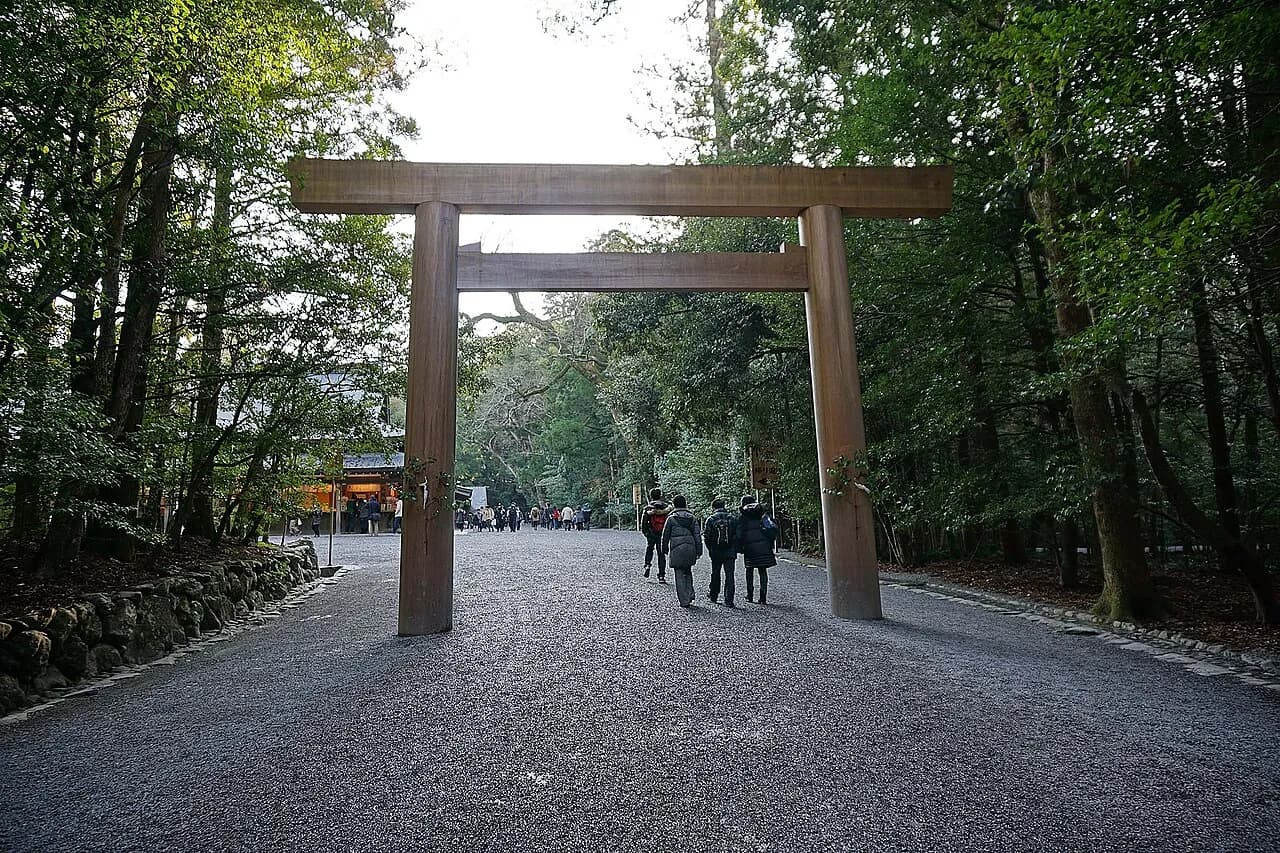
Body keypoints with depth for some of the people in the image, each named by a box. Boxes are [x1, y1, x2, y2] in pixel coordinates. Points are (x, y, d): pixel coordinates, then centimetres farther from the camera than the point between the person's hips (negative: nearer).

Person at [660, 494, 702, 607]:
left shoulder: (671, 518, -4)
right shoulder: (692, 518, 8)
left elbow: (665, 535, 0)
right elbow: (697, 535, 6)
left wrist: (665, 549, 12)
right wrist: (699, 551, 9)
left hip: (676, 550, -4)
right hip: (690, 549, 4)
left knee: (680, 575, 2)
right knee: (688, 572, 22)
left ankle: (684, 601, 2)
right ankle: (690, 595, 13)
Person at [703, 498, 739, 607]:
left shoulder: (711, 519, -3)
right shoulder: (732, 518, 4)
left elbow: (706, 537, -4)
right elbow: (737, 535, 2)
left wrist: (710, 549, 10)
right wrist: (735, 550, 9)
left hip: (716, 552, 0)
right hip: (730, 552, 0)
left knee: (715, 573, 17)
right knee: (729, 575, 0)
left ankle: (713, 594, 31)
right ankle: (729, 600, -5)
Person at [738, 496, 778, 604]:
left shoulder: (742, 515, 3)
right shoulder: (762, 513, 11)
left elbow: (739, 532, -5)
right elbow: (773, 528, 3)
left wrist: (740, 547, 1)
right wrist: (770, 541, 9)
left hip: (749, 546, -2)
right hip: (764, 545, 2)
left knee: (750, 570, 13)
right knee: (763, 570, 6)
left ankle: (750, 595, 14)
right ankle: (763, 596, 2)